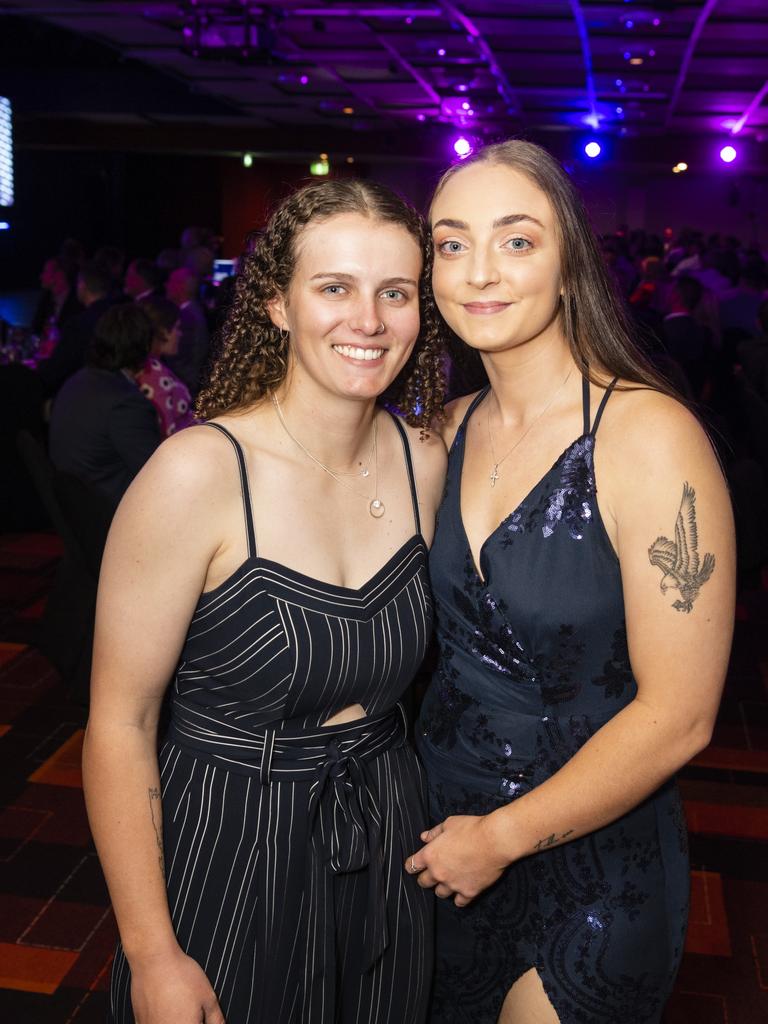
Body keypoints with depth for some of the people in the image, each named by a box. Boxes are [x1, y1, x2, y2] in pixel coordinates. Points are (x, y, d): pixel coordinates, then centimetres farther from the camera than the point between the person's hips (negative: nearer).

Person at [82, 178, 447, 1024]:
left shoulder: (424, 460, -5)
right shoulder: (199, 471, -21)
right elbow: (118, 725, -17)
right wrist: (151, 954, -15)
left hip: (387, 847, 5)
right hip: (228, 857, -5)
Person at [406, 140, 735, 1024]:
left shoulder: (649, 436, -21)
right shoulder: (451, 430, -1)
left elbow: (677, 717, -20)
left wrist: (503, 836, -13)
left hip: (590, 868, -5)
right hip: (441, 836, 6)